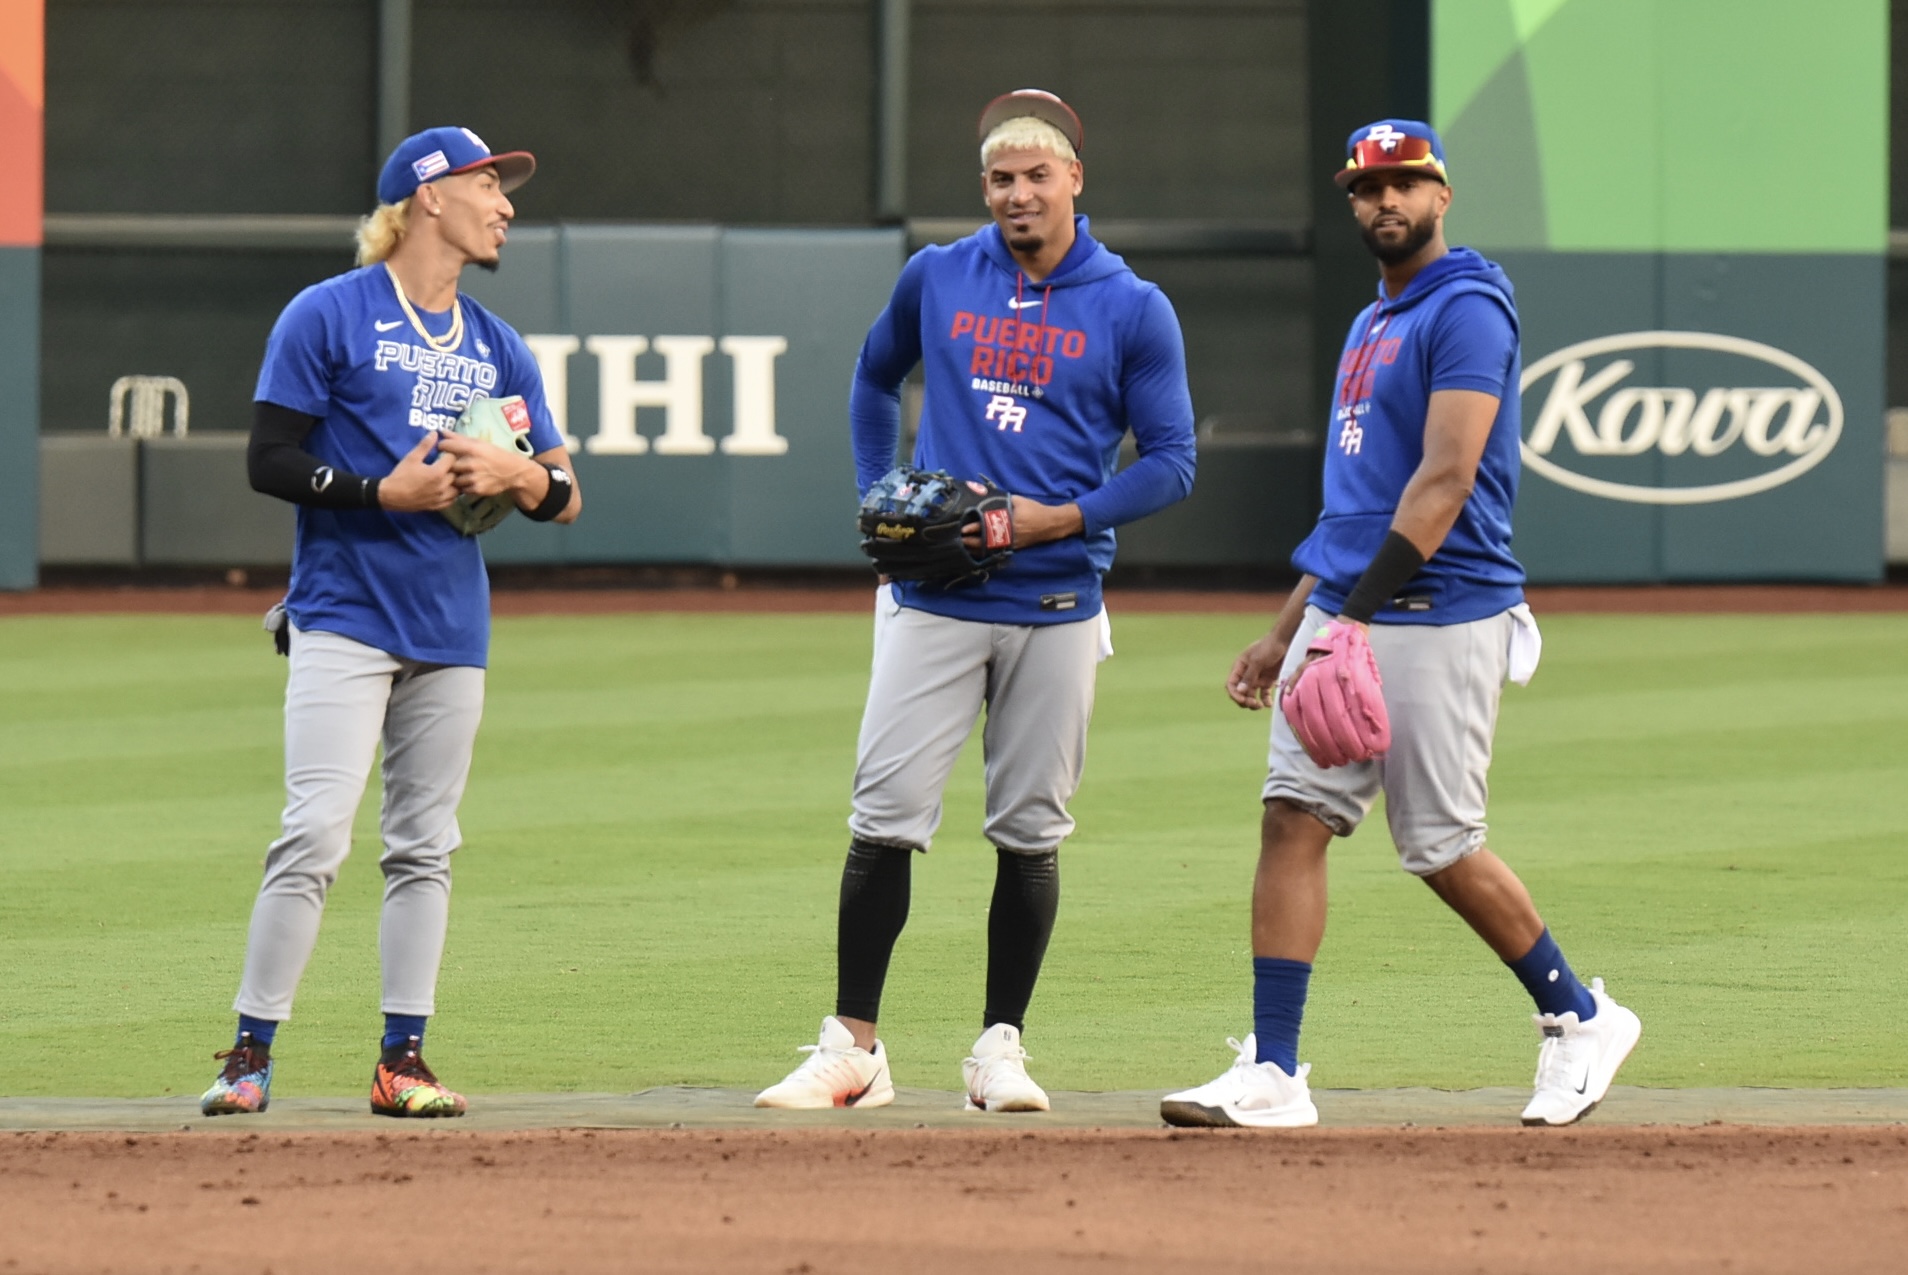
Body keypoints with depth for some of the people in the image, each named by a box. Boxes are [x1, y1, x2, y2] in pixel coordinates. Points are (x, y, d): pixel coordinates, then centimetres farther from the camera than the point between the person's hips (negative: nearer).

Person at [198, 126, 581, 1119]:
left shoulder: (497, 347, 14)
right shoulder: (327, 317, -2)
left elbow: (565, 497, 14)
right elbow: (269, 459, -6)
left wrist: (519, 474, -8)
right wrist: (384, 493, -16)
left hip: (451, 627, 6)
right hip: (345, 617, -6)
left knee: (424, 847, 6)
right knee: (316, 835, -14)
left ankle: (404, 1057, 10)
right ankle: (250, 1053, -10)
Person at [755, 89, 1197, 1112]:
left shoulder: (1132, 310, 0)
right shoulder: (936, 280, 7)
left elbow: (1171, 462, -1)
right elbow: (874, 380, 25)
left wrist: (1064, 518, -14)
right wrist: (875, 501, 12)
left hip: (1056, 609, -1)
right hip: (933, 597, 1)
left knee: (1029, 834, 3)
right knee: (885, 819, -6)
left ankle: (1000, 1048, 12)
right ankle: (851, 1047, -3)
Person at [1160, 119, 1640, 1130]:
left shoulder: (1466, 311, -10)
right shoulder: (1371, 324, 20)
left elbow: (1446, 478, -19)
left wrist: (1358, 613, -24)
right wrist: (1288, 632, 21)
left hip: (1437, 619, -8)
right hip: (1342, 618, 9)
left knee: (1441, 849, -2)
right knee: (1292, 819, -2)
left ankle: (1578, 1017, 18)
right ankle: (1270, 1076, -5)